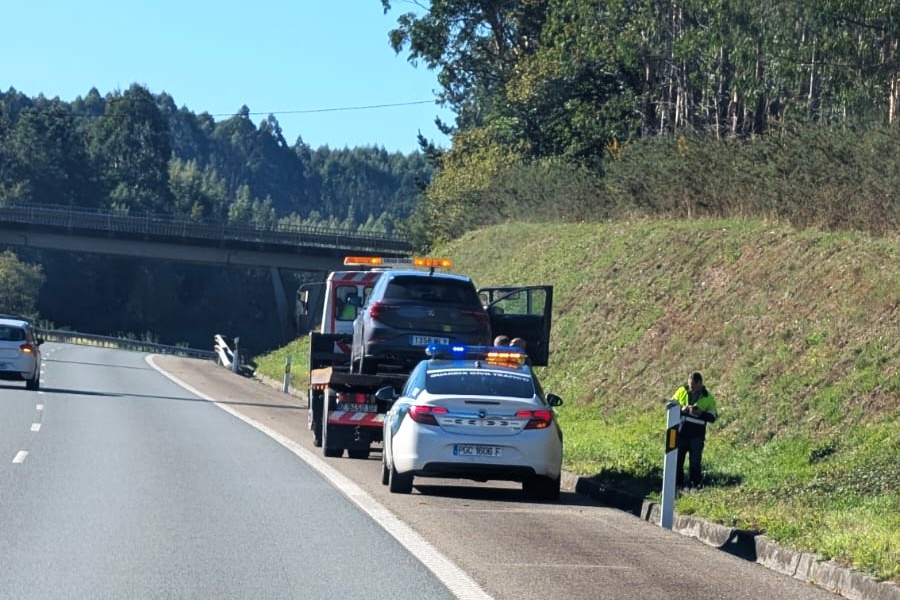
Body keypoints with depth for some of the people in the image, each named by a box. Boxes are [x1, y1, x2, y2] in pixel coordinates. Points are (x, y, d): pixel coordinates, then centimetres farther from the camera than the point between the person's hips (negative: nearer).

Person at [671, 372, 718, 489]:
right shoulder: (681, 391, 2)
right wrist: (681, 410, -14)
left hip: (697, 435, -2)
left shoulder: (708, 397, -2)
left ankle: (694, 484, 8)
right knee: (677, 459, 6)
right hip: (680, 432, 2)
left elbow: (713, 417, -2)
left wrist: (700, 413, -21)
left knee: (695, 462, 0)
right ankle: (677, 483, 16)